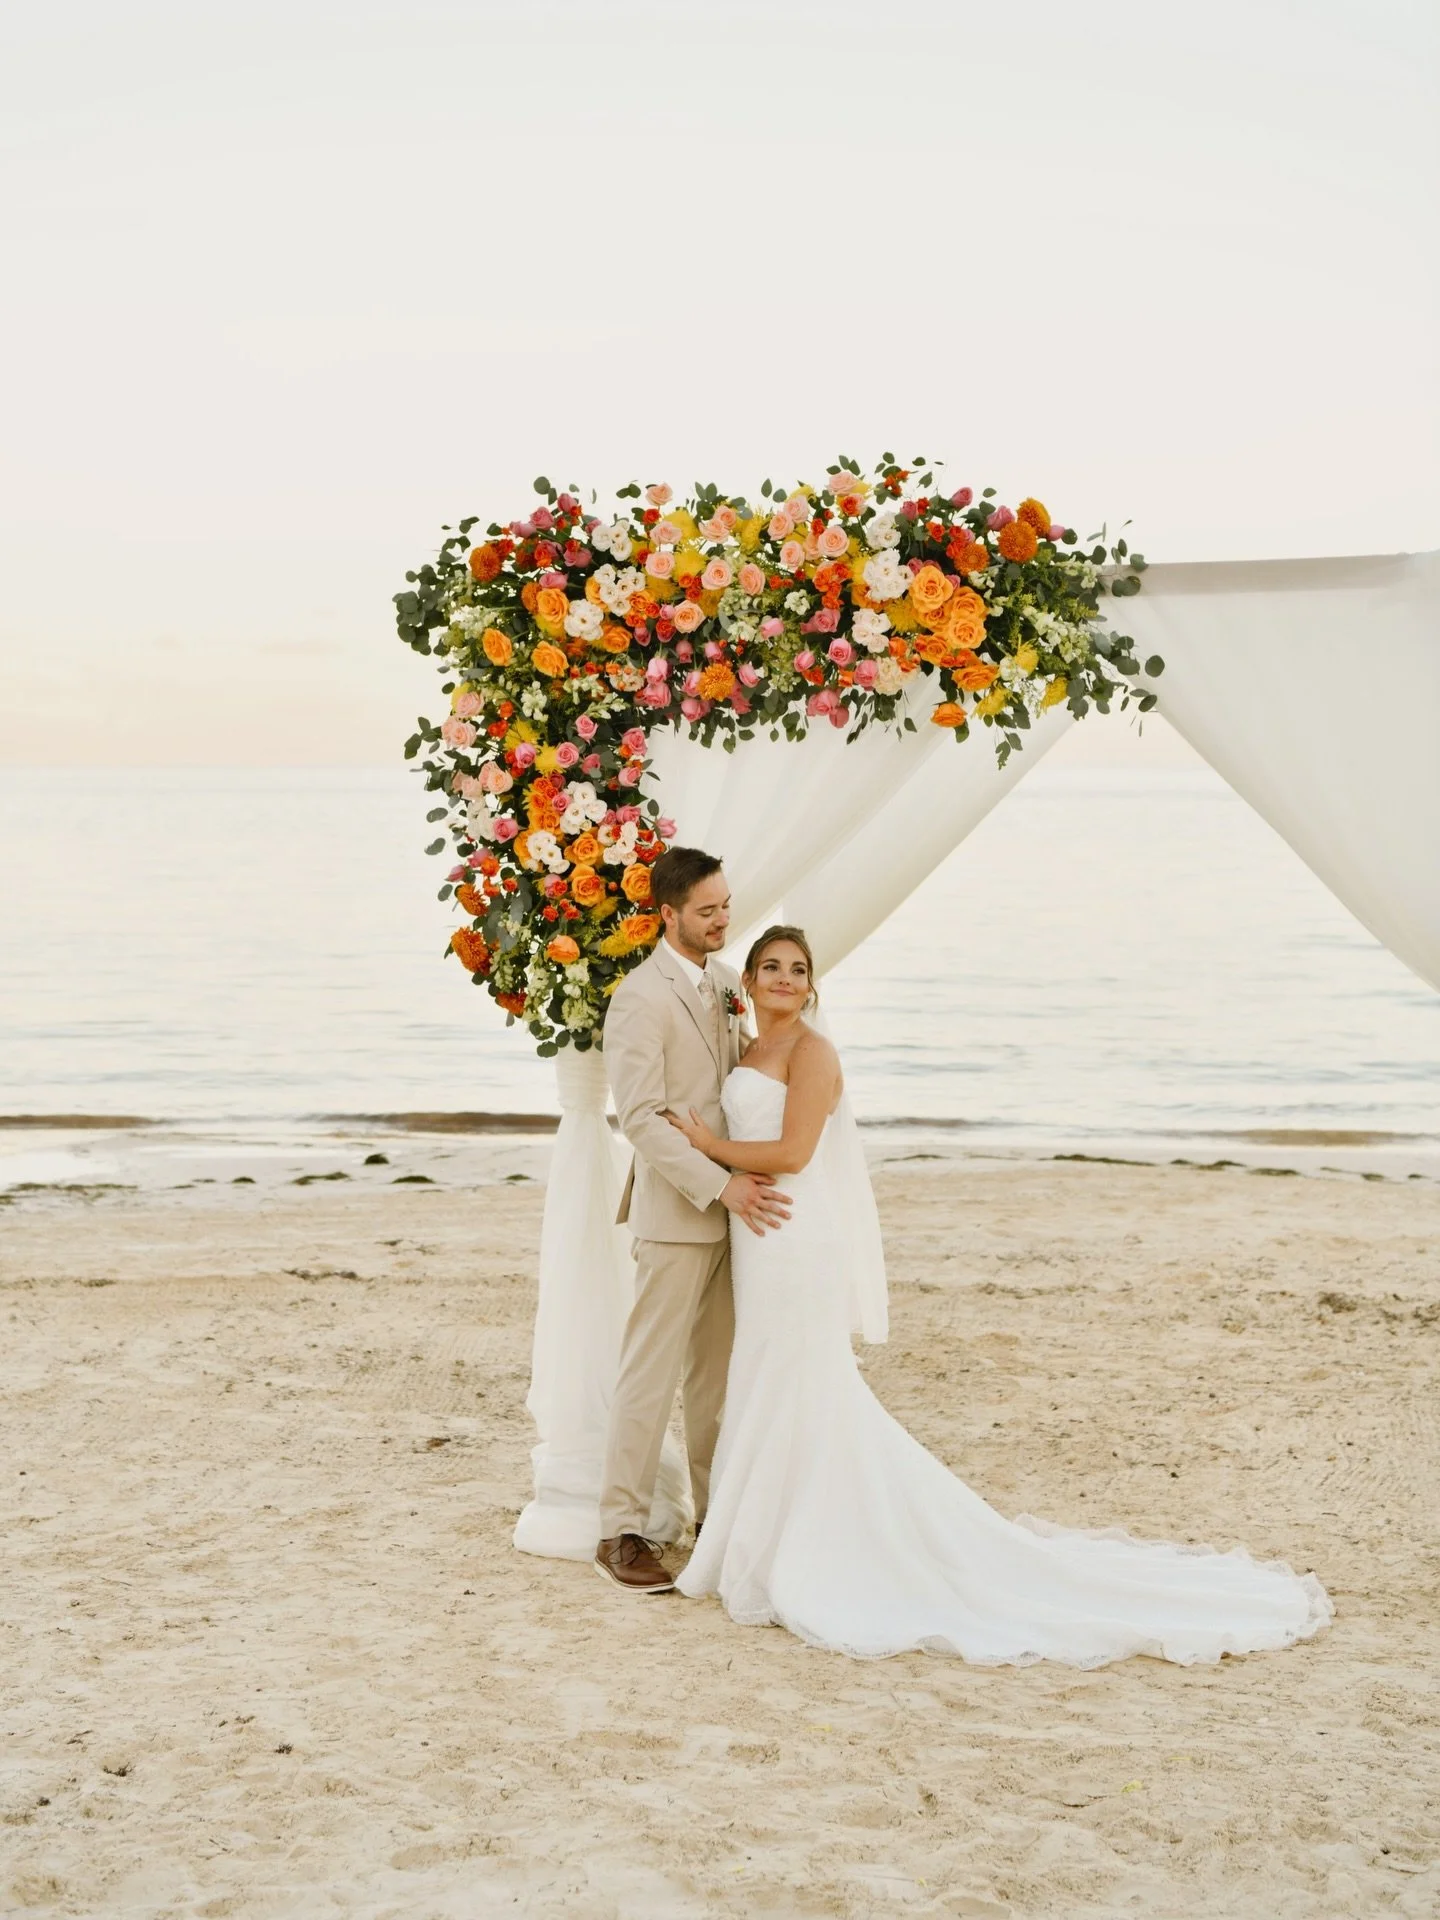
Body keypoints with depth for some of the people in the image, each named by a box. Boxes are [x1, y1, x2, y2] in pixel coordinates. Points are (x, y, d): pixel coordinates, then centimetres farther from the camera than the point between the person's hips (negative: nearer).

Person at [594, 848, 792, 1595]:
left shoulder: (725, 982, 10)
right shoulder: (640, 998, -14)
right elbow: (641, 1118, -20)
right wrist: (720, 1186, -24)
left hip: (732, 1207, 8)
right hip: (676, 1215, -7)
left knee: (719, 1372, 14)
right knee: (651, 1375, -3)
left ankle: (717, 1511, 24)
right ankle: (621, 1530, 5)